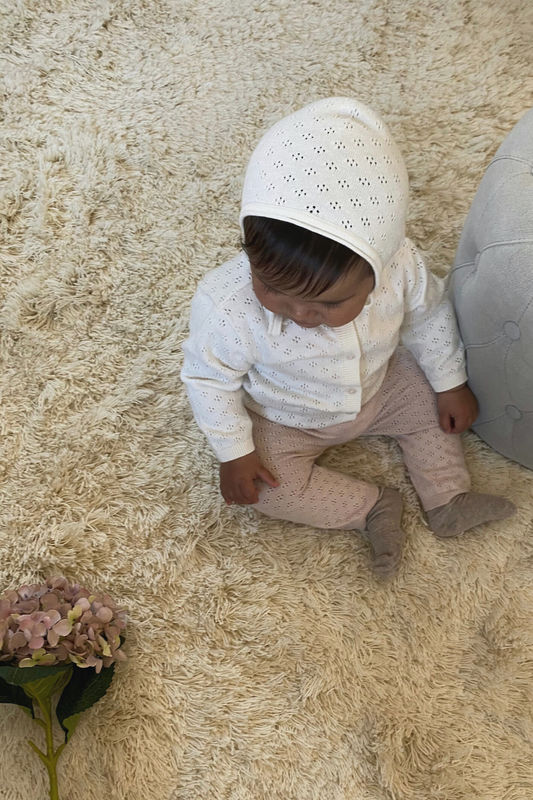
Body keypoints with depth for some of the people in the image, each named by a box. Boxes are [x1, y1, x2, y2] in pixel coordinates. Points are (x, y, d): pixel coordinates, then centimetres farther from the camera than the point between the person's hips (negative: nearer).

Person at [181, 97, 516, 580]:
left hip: (379, 386, 3)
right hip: (284, 419, -2)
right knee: (268, 486, -20)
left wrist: (451, 383, 4)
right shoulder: (227, 306, -39)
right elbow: (208, 376, -20)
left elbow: (428, 317, -7)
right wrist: (234, 452, -16)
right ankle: (373, 507, -3)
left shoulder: (400, 268, -30)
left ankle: (449, 501, 15)